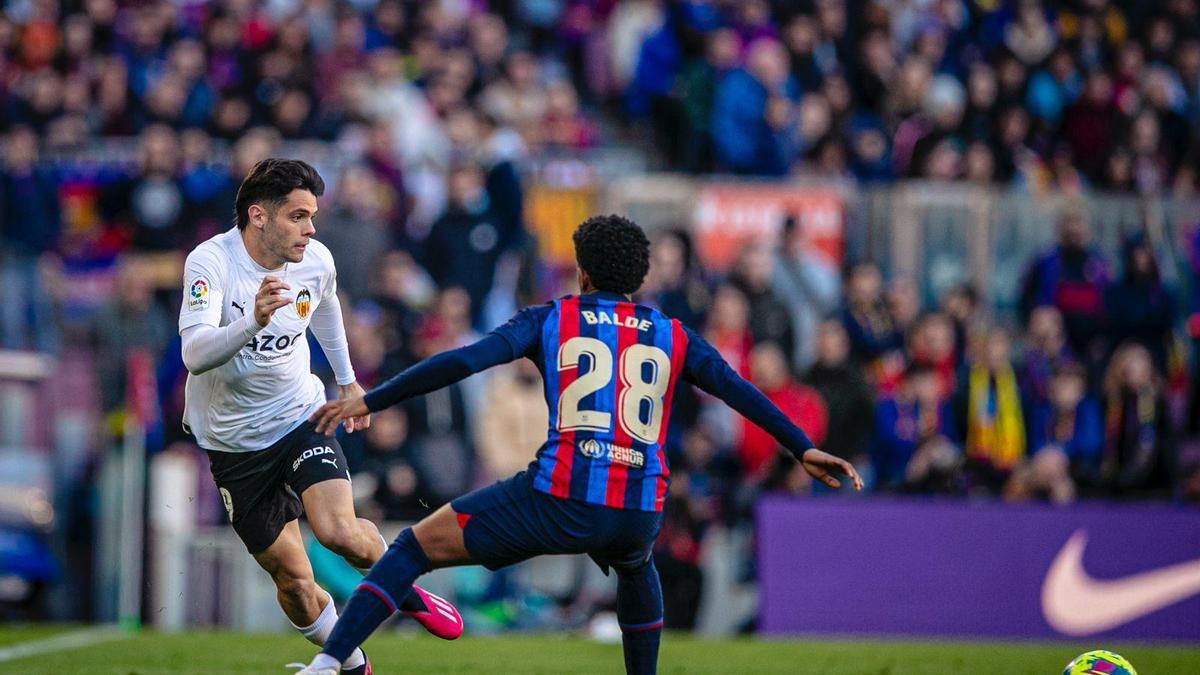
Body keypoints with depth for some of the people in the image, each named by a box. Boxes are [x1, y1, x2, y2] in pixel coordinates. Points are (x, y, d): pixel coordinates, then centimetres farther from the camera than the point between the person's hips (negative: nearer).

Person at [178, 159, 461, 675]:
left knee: (340, 533, -22)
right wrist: (253, 321, -52)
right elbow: (195, 355, -36)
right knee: (293, 581, -2)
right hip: (234, 436, -2)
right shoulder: (210, 262, -23)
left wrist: (347, 380, 30)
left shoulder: (316, 260, -8)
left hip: (300, 416, 2)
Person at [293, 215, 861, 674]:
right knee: (636, 565, 42)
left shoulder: (550, 320, 11)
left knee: (419, 545, 10)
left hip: (559, 501, -3)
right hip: (641, 511, 3)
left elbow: (462, 362, 1)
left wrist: (368, 401, 2)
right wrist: (804, 450, 22)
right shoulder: (673, 336, 18)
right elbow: (741, 392, 15)